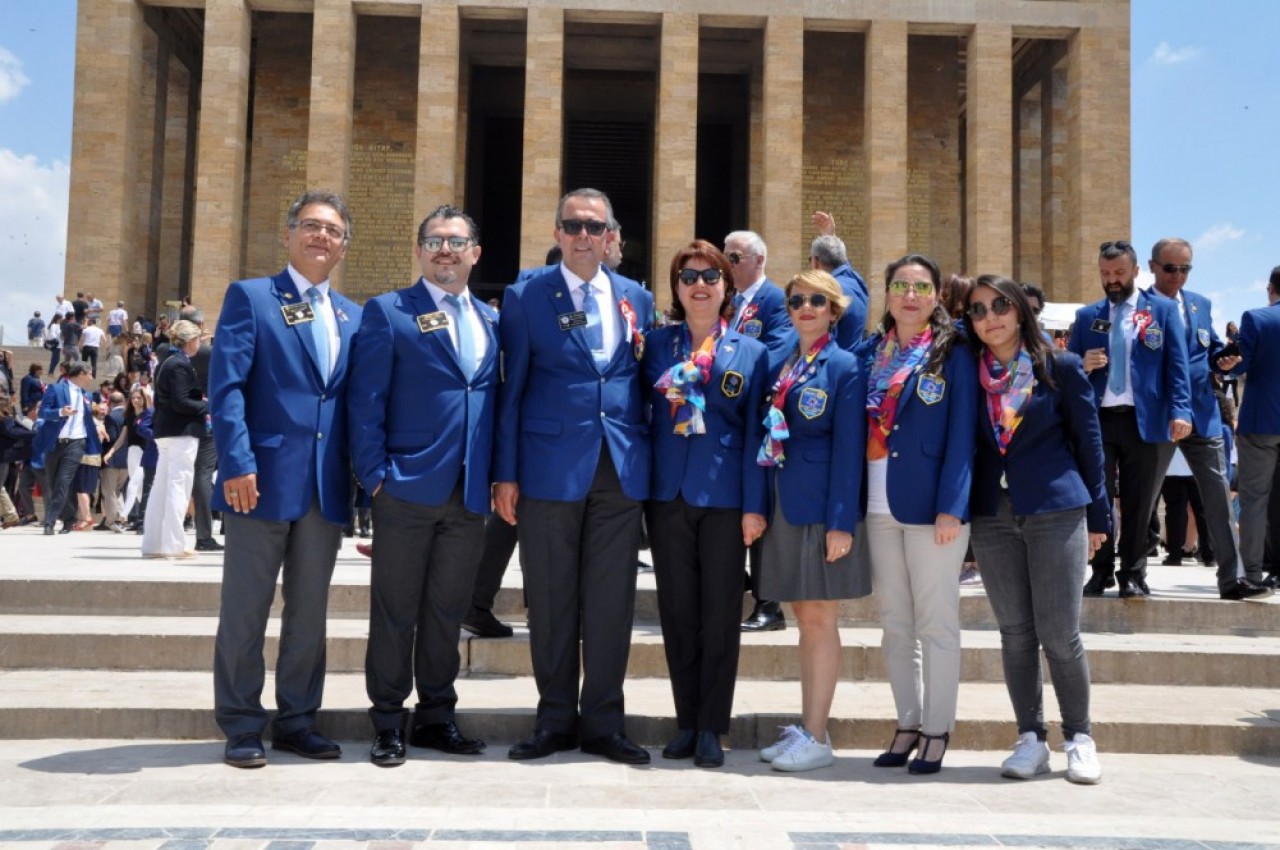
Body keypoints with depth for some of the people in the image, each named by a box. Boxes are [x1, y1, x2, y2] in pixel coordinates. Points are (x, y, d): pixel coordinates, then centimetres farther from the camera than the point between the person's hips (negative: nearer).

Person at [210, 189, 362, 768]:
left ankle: (297, 721, 21)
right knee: (245, 610, 3)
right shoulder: (249, 297, 2)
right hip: (264, 480, -4)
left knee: (310, 612, 11)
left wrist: (360, 472, 5)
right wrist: (238, 464, -17)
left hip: (327, 486, 5)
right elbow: (226, 387, -7)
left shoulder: (353, 316, 16)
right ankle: (241, 727, 14)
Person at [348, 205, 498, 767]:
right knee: (395, 611, 5)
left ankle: (436, 716, 24)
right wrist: (375, 476, -11)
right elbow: (366, 400, -5)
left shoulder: (490, 320, 14)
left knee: (448, 611, 12)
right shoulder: (387, 312, -1)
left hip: (471, 494, 4)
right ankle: (388, 723, 17)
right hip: (409, 489, -4)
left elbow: (494, 401, 14)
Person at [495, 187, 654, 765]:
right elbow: (511, 390, 1)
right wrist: (506, 473, -3)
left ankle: (603, 722, 17)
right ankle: (555, 718, 19)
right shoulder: (525, 297, 3)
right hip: (552, 467, -2)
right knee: (551, 601, 5)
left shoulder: (637, 299, 11)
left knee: (611, 600, 5)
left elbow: (644, 382, 15)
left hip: (621, 470, 2)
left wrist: (649, 459, 6)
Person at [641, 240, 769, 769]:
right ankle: (686, 723, 18)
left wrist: (754, 505, -5)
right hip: (667, 494, 2)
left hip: (724, 497, -1)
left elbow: (756, 432, 0)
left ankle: (711, 729, 12)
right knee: (677, 611, 7)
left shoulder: (751, 352, 4)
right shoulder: (656, 344, 8)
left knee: (720, 613, 2)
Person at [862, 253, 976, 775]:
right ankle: (907, 725, 21)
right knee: (895, 624, 10)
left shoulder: (953, 354, -1)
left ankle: (937, 731, 11)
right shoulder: (871, 353, 11)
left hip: (932, 504, -5)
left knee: (936, 623, 2)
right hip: (880, 505, 5)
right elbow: (855, 427, 10)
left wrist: (951, 507, -15)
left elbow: (962, 434, -7)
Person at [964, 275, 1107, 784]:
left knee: (1059, 633, -2)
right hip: (993, 515, 3)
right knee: (1015, 632, 7)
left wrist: (1098, 516, 4)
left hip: (1056, 509, -3)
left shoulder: (1061, 368, 0)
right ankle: (1031, 739, 17)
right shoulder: (970, 374, 7)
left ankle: (1079, 738, 15)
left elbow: (1088, 443, 3)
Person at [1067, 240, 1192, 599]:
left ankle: (1133, 574, 17)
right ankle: (1102, 570, 17)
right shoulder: (1086, 316, 12)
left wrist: (1180, 410, -13)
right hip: (1097, 420, 2)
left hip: (1145, 420, -1)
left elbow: (1177, 365, -1)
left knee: (1138, 503, 6)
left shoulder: (1163, 309, 6)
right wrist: (1083, 365, -10)